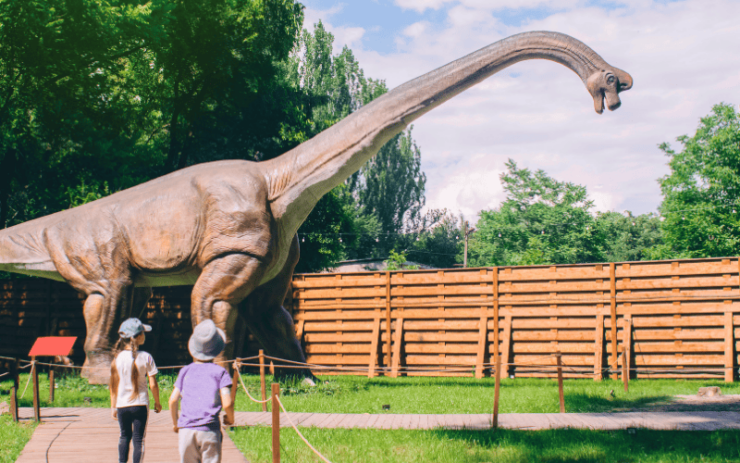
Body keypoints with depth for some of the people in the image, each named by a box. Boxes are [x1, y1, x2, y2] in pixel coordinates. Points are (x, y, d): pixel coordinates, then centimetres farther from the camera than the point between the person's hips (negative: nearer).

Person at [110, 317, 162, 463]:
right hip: (140, 404, -2)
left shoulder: (118, 358, -4)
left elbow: (114, 384, 0)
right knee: (138, 438, 5)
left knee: (125, 436, 21)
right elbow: (153, 384, -8)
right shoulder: (146, 357, -10)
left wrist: (113, 406, 10)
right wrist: (157, 402, 7)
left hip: (122, 404, 2)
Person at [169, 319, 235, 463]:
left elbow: (173, 400, 4)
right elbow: (227, 403, -8)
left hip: (186, 429, 3)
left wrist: (175, 422, 19)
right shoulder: (220, 372, 1)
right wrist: (230, 418, 13)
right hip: (210, 430, -2)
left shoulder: (185, 371, 9)